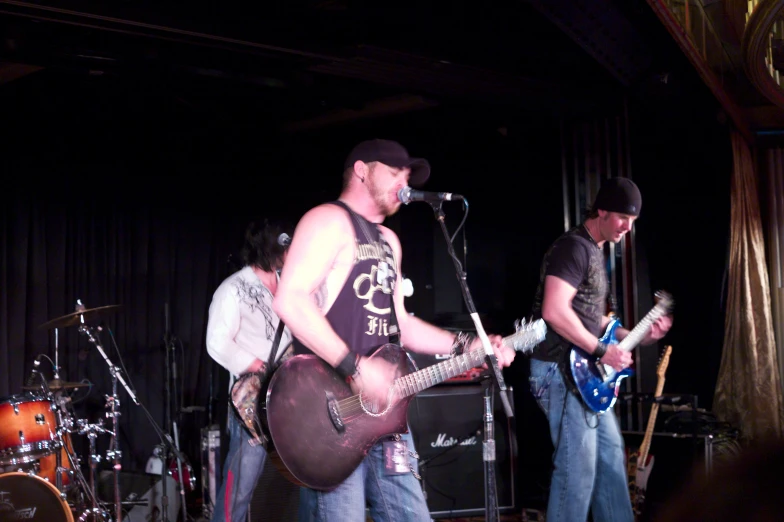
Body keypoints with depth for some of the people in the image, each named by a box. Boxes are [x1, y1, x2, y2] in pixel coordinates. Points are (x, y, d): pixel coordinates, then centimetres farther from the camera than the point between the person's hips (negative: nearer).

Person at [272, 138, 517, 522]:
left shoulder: (388, 241, 23)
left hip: (381, 410, 9)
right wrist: (354, 367, -23)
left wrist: (466, 346, 14)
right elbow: (290, 300, -19)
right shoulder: (329, 221, -6)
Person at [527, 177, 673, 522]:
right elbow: (555, 312, -25)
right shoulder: (573, 247, -14)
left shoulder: (594, 251, 18)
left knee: (610, 456, 17)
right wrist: (602, 351, -19)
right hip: (563, 371, -11)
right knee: (578, 468, -7)